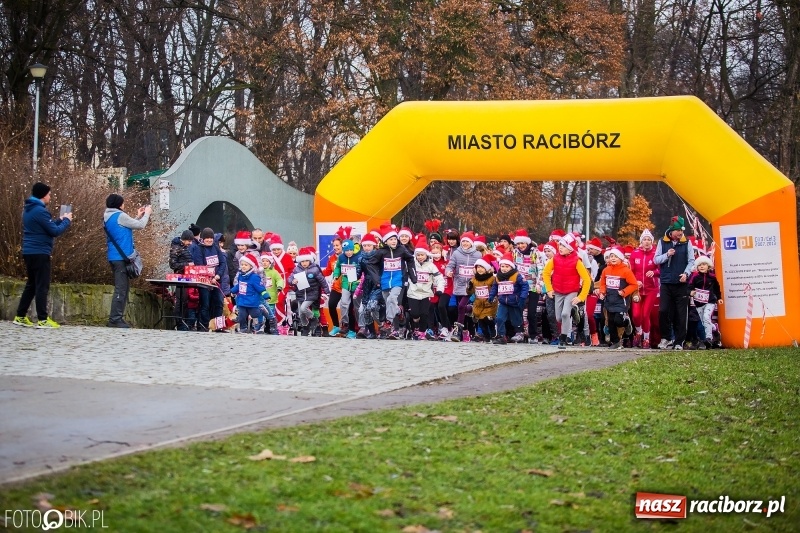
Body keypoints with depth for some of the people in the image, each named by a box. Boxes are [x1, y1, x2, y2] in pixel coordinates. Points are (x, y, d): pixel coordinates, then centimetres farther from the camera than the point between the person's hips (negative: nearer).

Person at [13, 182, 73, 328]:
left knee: (31, 285, 16)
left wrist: (60, 220, 16)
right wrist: (67, 221, -1)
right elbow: (54, 231, -16)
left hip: (29, 252, 10)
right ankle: (42, 320, -7)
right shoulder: (40, 211, -17)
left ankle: (20, 316, 16)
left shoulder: (28, 209, 15)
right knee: (42, 286, -7)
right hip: (39, 253, -10)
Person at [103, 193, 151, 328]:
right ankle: (115, 319, -12)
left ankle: (117, 318, 15)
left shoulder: (109, 217, 15)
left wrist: (138, 216, 22)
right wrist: (147, 213, 10)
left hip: (116, 257, 10)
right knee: (121, 289, -10)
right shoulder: (120, 216, -13)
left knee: (123, 288, 15)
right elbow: (140, 226, -6)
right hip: (121, 257, -10)